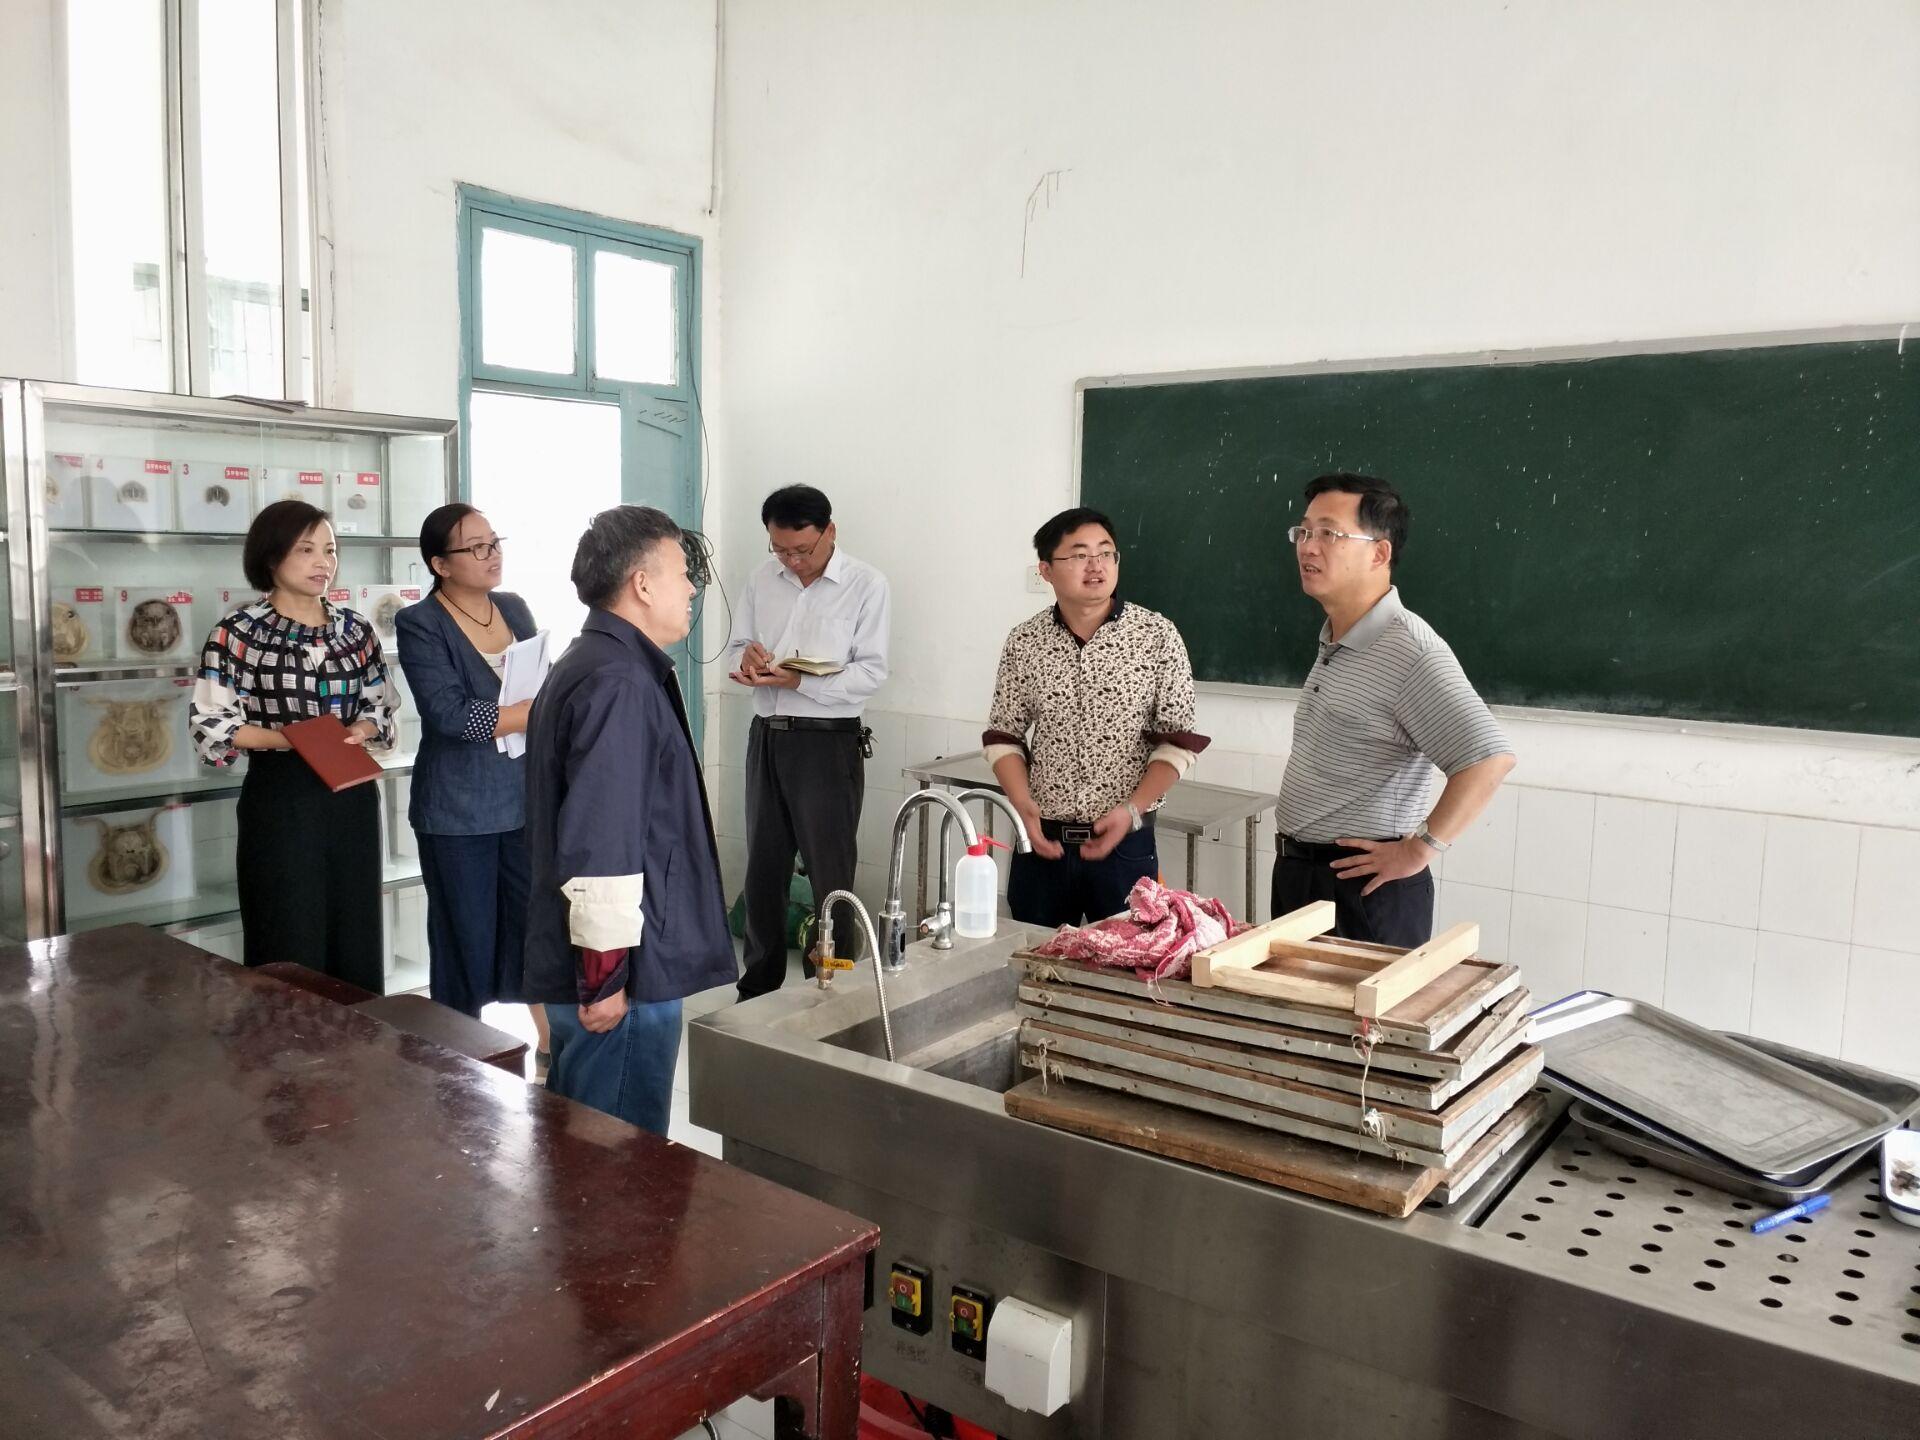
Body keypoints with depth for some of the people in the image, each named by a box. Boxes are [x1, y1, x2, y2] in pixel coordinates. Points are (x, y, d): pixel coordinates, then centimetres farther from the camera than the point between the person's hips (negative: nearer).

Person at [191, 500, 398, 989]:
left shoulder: (355, 629, 8)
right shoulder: (239, 632, -5)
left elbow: (381, 707, 13)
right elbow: (209, 725, -7)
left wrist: (363, 728, -8)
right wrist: (288, 737, -19)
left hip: (351, 798, 4)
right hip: (280, 801, -4)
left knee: (357, 941, 9)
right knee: (290, 952, 1)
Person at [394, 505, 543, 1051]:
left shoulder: (516, 608, 8)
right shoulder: (420, 624, -9)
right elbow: (452, 714, -21)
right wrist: (541, 712, -20)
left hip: (526, 800, 5)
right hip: (458, 811, -5)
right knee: (466, 943, 6)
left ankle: (553, 1041, 24)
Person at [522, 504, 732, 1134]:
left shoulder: (584, 667, 15)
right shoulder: (619, 685, -19)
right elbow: (601, 847, -25)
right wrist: (605, 977, -21)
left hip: (579, 965, 10)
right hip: (622, 978, -10)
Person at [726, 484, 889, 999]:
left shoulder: (866, 585, -8)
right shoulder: (762, 580, 7)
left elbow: (871, 672, -12)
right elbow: (736, 647, 13)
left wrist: (797, 681, -23)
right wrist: (747, 657, -12)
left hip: (828, 742, -5)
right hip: (767, 737, 5)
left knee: (830, 875, 2)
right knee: (763, 869, 13)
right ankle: (758, 987, 27)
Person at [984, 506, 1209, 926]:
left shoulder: (1157, 636, -5)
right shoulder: (1024, 642, 1)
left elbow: (1178, 742, -3)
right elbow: (1003, 737, 6)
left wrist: (1131, 811, -13)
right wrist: (1024, 807, -9)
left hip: (1126, 842, -2)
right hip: (1042, 842, 2)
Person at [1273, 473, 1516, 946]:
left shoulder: (1408, 651, -21)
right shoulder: (1334, 642, 10)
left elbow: (1490, 756, -29)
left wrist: (1418, 850, -23)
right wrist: (1293, 847, 12)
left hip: (1362, 887, -9)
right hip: (1297, 873, 9)